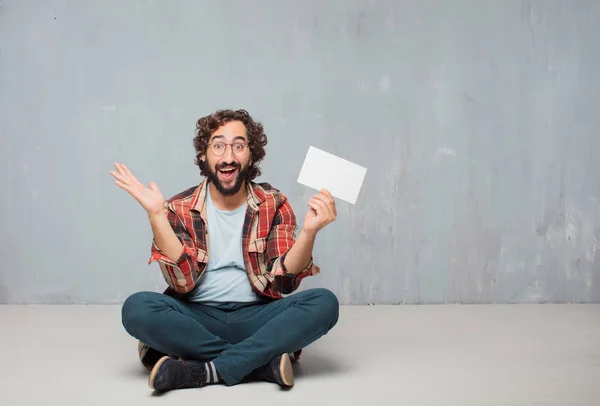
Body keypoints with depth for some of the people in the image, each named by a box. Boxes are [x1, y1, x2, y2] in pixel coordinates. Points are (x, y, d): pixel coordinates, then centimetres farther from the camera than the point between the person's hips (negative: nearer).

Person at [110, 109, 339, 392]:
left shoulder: (274, 206, 2)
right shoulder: (180, 209, 1)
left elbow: (283, 281, -8)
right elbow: (183, 282, -13)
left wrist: (309, 231, -24)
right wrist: (155, 215, -21)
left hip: (256, 318, 1)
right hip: (197, 320, 0)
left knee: (324, 303, -25)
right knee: (137, 308, -29)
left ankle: (206, 371, -26)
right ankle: (264, 361, -23)